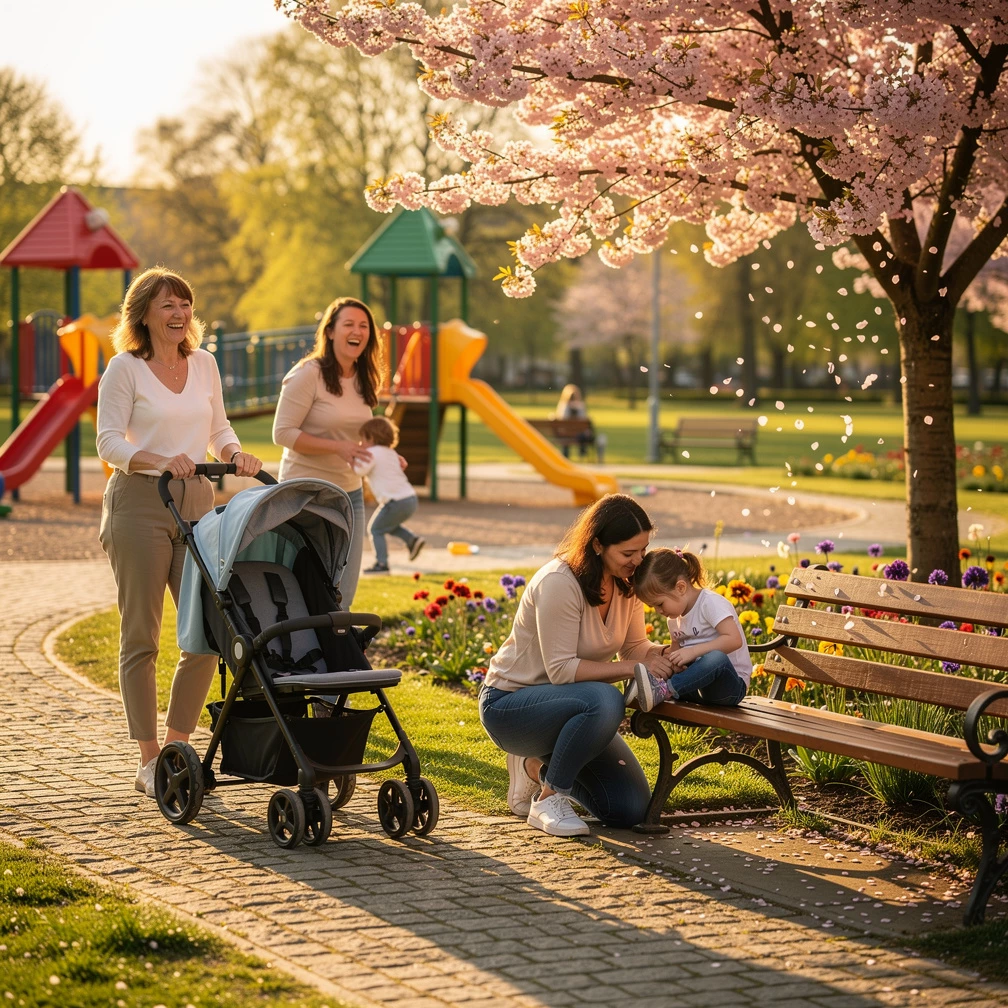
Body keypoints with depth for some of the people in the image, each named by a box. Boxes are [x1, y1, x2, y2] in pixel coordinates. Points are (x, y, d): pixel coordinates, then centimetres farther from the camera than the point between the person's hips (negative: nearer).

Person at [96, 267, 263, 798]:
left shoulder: (204, 364, 13)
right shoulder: (124, 368, -3)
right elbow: (108, 441, -9)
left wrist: (235, 453, -1)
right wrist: (159, 461, -25)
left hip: (196, 502, 5)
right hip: (138, 501, -5)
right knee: (141, 636, -2)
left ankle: (177, 746, 13)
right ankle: (149, 762, 3)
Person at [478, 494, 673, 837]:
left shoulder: (625, 581, -3)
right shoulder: (559, 583, -27)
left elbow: (634, 646, 4)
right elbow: (561, 669, -29)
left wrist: (661, 654, -19)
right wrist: (633, 668, -32)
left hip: (564, 702, 8)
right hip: (509, 704, -8)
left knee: (631, 809, -3)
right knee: (604, 700, -39)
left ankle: (539, 767, 20)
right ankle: (547, 800, -17)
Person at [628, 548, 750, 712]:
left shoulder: (710, 603, -13)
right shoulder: (675, 615, 12)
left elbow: (734, 639, -24)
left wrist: (693, 651, -29)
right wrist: (673, 662, -11)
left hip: (730, 683, -8)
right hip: (699, 682, 8)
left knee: (717, 658, -40)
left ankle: (663, 690, -42)